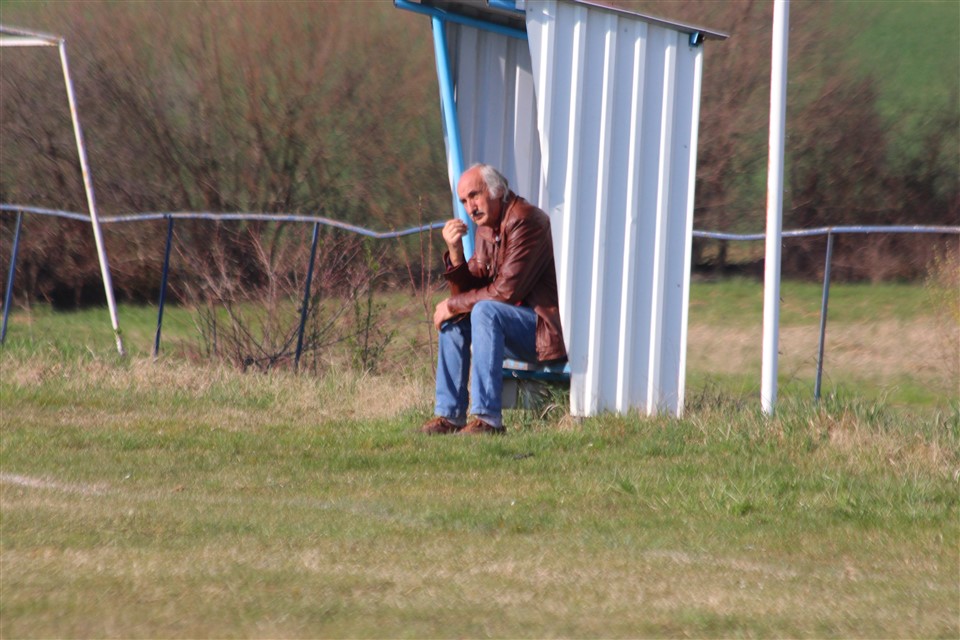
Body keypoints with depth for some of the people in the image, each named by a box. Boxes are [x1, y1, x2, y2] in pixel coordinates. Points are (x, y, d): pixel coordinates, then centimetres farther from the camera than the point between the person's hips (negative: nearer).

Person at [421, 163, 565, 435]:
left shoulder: (525, 221, -17)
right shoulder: (486, 229, 12)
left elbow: (506, 290, -21)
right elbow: (468, 290, 10)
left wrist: (454, 305, -12)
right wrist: (455, 252, -7)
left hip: (549, 328, -10)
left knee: (485, 311, -29)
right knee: (454, 319, 4)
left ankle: (488, 418, -31)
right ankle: (449, 416, 1)